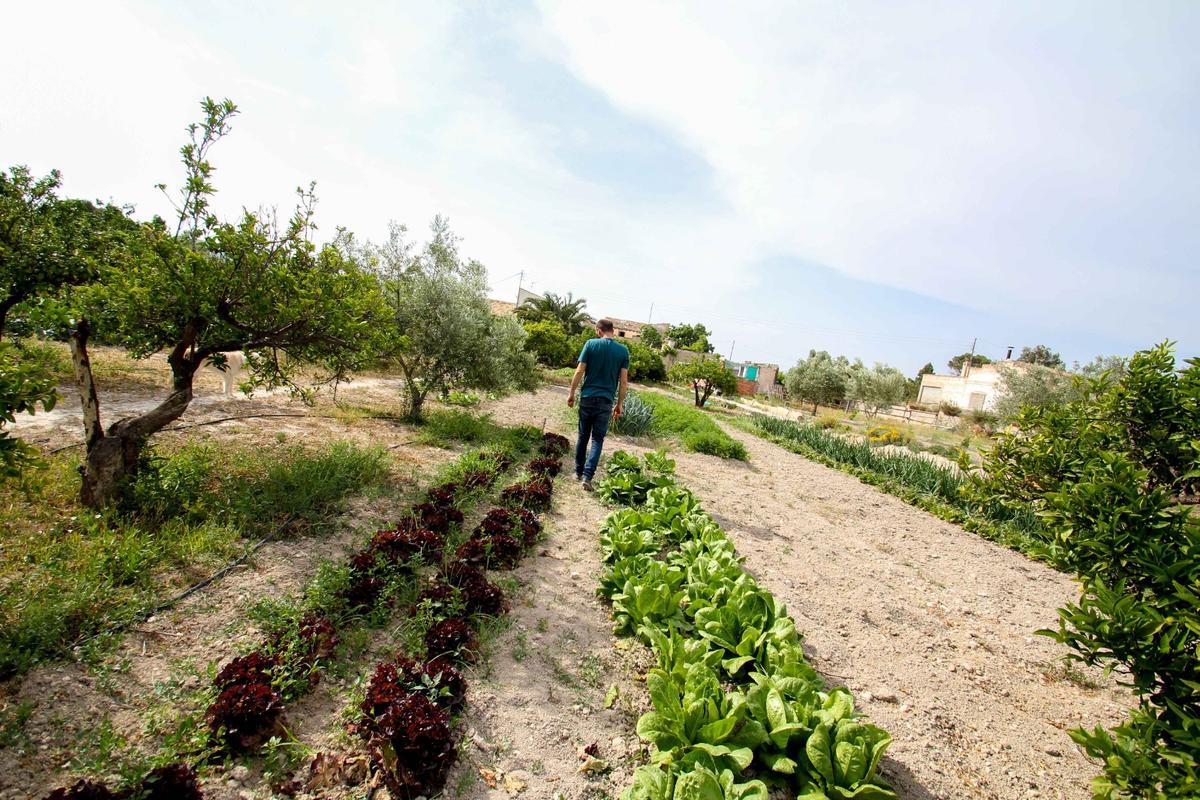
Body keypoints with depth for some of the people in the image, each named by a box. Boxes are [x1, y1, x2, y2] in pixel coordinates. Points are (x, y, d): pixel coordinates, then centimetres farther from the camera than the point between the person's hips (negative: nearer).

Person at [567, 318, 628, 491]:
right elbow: (624, 381, -1)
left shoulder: (591, 344, -3)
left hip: (587, 397, 0)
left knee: (583, 436, 14)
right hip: (606, 401, 0)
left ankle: (578, 472, 24)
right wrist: (619, 404, 7)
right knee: (598, 439, 5)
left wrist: (571, 393, 5)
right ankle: (588, 476, -5)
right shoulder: (623, 350, 0)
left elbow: (579, 371, -5)